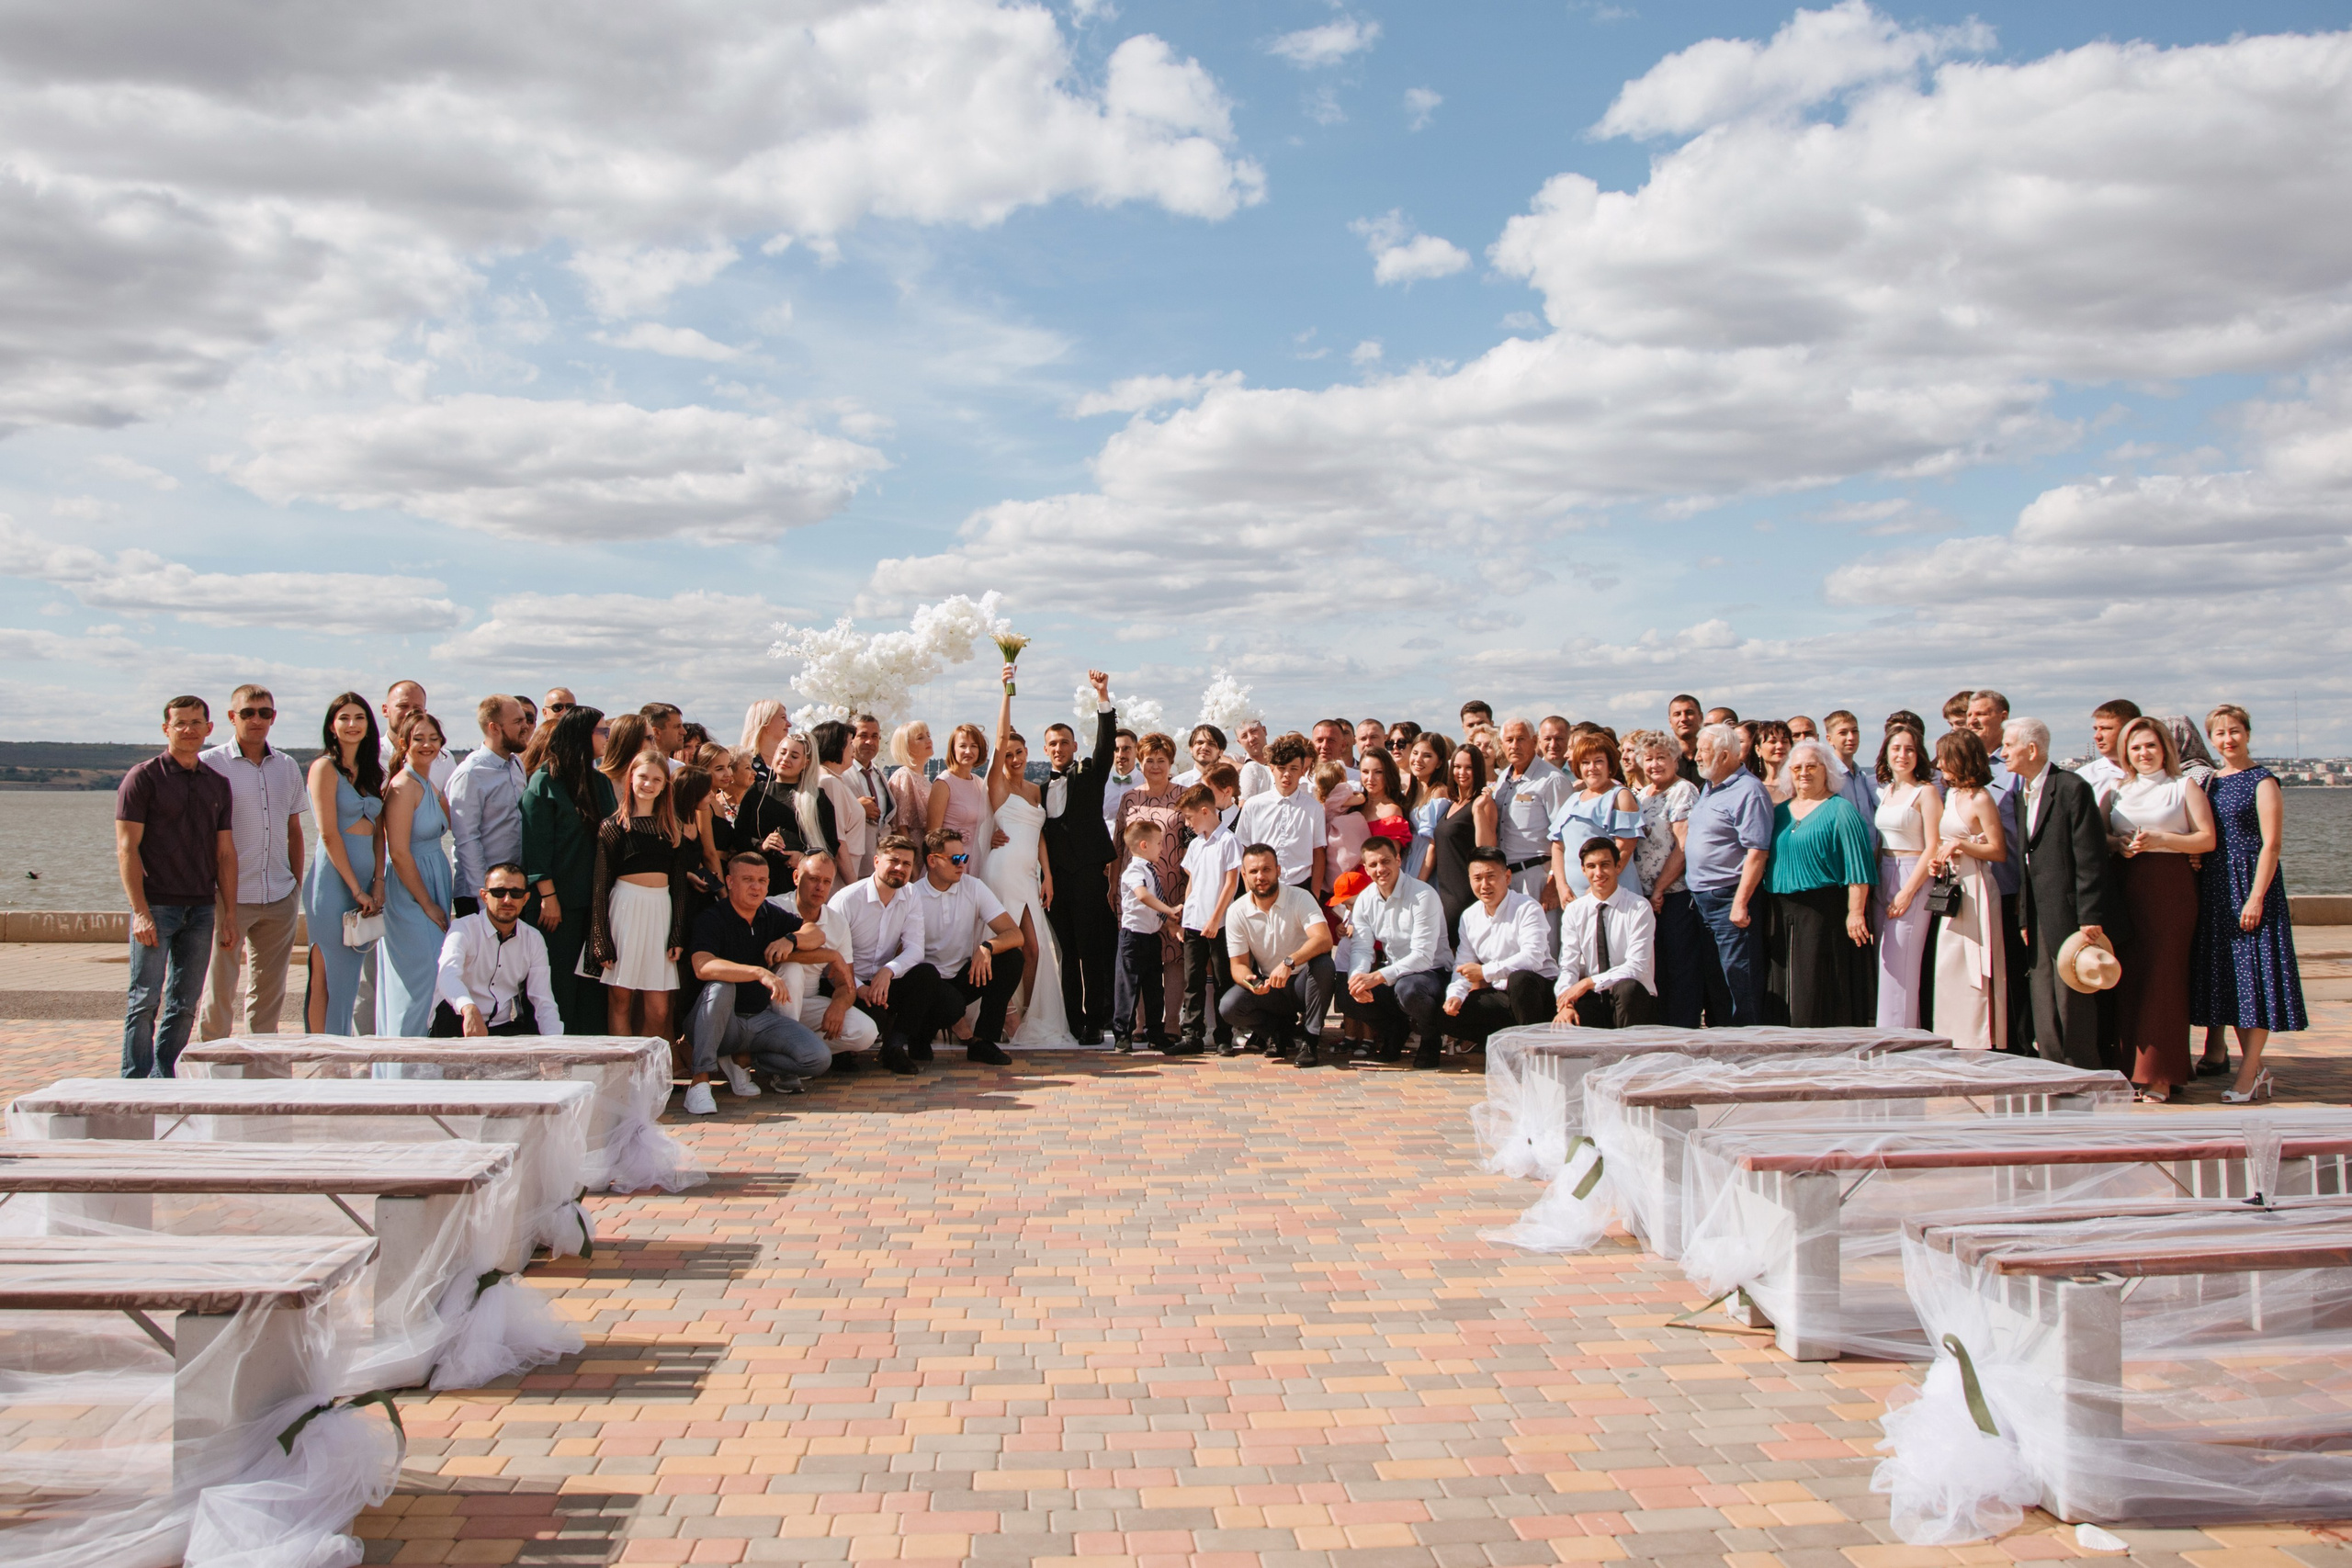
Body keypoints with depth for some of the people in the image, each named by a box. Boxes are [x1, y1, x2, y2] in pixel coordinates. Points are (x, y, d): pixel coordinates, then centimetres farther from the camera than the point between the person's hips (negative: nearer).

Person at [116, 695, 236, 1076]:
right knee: (145, 1000, -4)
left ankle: (165, 1082, 12)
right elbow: (127, 848, -6)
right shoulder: (143, 777, -1)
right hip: (156, 905, -4)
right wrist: (140, 911, -14)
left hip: (201, 908, 4)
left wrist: (229, 914, 7)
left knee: (184, 1005, 6)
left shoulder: (217, 783, 13)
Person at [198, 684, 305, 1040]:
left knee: (269, 991, 9)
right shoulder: (210, 764, -3)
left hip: (280, 900, 4)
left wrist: (296, 887, 12)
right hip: (230, 897, -4)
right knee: (219, 990, -2)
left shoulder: (287, 767, 11)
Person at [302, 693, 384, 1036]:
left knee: (349, 977, 9)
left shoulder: (371, 772, 15)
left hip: (365, 878, 7)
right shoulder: (325, 767, -5)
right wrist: (357, 889, -13)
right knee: (327, 977, -4)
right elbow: (329, 834, -11)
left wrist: (378, 882, 0)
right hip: (333, 878, -7)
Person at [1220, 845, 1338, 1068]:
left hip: (1303, 983, -2)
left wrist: (1289, 963, -46)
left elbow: (1324, 939, -31)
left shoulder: (1300, 898, -14)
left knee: (1322, 964, -35)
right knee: (1228, 1006, -25)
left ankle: (1311, 1039, -17)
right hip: (1268, 989, 2)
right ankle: (1280, 1031, 5)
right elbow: (1238, 964, -3)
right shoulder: (1237, 912, -5)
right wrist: (1249, 980, -28)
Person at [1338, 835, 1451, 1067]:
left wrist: (1378, 976, -34)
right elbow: (1362, 948, -3)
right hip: (1393, 974, 6)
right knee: (1347, 995, -19)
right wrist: (1357, 976, -27)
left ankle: (1431, 1038, -5)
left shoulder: (1423, 896, -18)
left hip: (1432, 972, -6)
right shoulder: (1365, 900, 2)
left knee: (1407, 988, -38)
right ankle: (1395, 1030, 9)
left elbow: (1423, 956, -24)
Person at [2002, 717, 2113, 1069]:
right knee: (2043, 1015, 8)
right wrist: (2024, 917, 13)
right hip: (2038, 920, 8)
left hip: (2068, 917, -8)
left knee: (2074, 1008, -2)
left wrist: (2090, 918, -17)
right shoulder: (2023, 792, 15)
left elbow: (2090, 858, -14)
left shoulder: (2072, 788, -10)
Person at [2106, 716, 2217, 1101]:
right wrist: (2120, 843, -7)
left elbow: (2207, 839, -2)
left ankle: (2160, 1074, -3)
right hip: (2128, 888, 4)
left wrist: (2160, 839, -14)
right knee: (2130, 976, 0)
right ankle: (2134, 1066, 6)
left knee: (2163, 975, -6)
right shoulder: (2117, 791, 17)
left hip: (2171, 887, -4)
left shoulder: (2184, 788, 6)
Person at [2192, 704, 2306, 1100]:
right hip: (2215, 888, 7)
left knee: (2254, 971, -7)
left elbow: (2271, 844, -12)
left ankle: (2248, 1071, -8)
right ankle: (2253, 1065, 15)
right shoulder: (2211, 782, 13)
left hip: (2250, 884, -7)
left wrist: (2256, 897, -18)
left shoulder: (2262, 782, -7)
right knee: (2226, 972, 8)